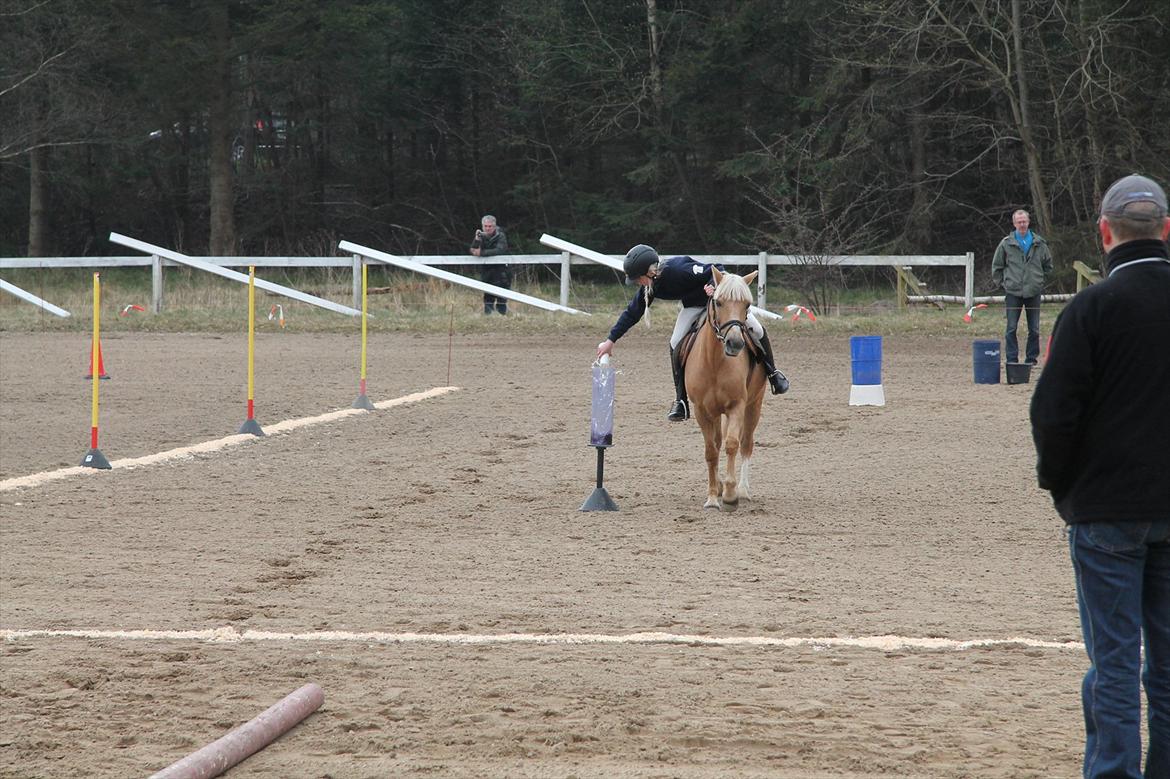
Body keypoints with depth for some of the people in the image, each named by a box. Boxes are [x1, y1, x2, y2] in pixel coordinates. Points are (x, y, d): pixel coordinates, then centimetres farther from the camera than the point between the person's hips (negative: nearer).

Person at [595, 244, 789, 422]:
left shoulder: (679, 269, -38)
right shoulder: (649, 287, -16)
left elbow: (717, 270, -31)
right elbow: (632, 313, -3)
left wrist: (713, 286, -52)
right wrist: (611, 340, -3)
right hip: (693, 305, 5)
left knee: (755, 328, -16)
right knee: (676, 344, -13)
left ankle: (772, 372, 9)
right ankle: (681, 401, -8)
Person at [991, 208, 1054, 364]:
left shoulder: (1039, 244, 5)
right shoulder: (1006, 244, 1)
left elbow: (1048, 265, 18)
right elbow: (996, 266, 9)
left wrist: (1041, 281, 11)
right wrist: (1002, 283, 3)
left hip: (1033, 292, 1)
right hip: (1013, 293, -1)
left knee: (1034, 329, 4)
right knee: (1011, 328, -3)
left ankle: (1032, 358, 13)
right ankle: (1012, 359, 1)